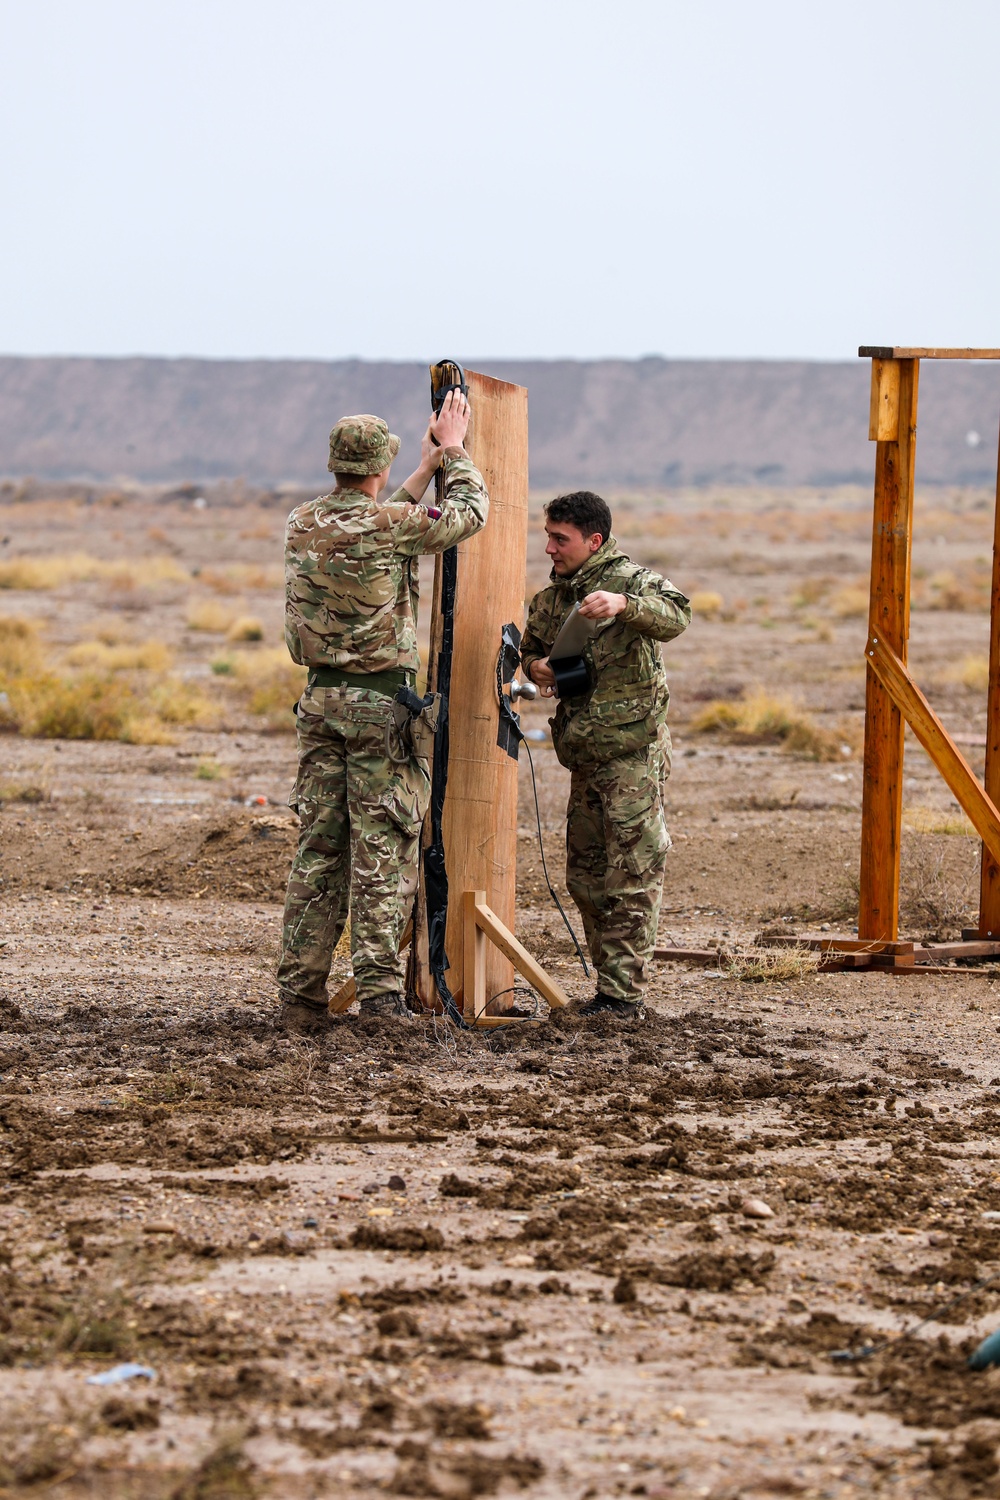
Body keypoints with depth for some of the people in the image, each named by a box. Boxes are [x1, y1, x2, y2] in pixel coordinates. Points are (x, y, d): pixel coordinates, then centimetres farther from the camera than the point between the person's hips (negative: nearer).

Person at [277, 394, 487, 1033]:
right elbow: (470, 514, 2)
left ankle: (301, 993, 6)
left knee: (318, 848, 7)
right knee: (381, 849, -3)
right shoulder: (390, 523, -13)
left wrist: (427, 469, 30)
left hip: (321, 696, 6)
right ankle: (378, 985, -6)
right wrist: (454, 452, 19)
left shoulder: (302, 525, 6)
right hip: (381, 699, -6)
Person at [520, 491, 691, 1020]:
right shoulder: (552, 596, 13)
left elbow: (675, 617, -29)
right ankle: (611, 977, 21)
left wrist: (623, 604, -47)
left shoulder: (631, 579, -10)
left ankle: (624, 993, -6)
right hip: (584, 756, 8)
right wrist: (537, 667, 3)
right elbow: (530, 646, 27)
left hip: (632, 752, -8)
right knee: (585, 874, 12)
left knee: (632, 876, -6)